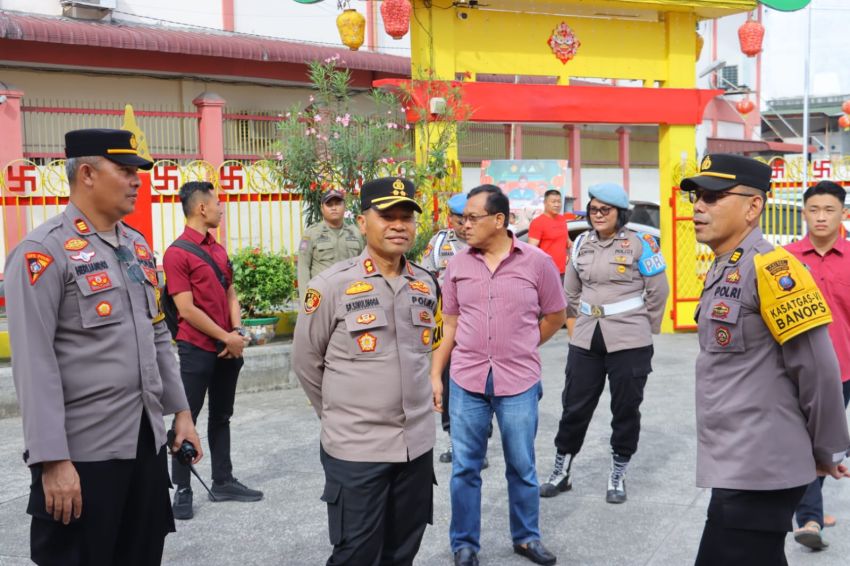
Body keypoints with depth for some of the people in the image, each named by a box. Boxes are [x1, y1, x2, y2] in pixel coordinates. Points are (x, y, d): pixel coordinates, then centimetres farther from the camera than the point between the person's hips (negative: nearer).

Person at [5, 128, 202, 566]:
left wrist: (180, 410, 13)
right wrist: (52, 459, -19)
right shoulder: (44, 252, -13)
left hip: (147, 439, 7)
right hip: (82, 452, -7)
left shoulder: (137, 246, 11)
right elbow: (34, 364, -17)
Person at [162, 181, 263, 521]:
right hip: (197, 348, -7)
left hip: (228, 348, 7)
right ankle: (182, 490, 12)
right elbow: (187, 309, -16)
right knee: (187, 418, 2)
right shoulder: (176, 253, -12)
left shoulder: (219, 249, 12)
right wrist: (226, 338, -14)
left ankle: (223, 482, 24)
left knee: (221, 416, 14)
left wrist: (238, 333, -2)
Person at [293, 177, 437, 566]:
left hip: (418, 444, 5)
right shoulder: (330, 286, -13)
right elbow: (307, 363, -2)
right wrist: (339, 414, 8)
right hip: (355, 449, -5)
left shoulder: (426, 286, 4)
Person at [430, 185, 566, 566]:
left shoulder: (537, 262, -5)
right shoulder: (457, 265, 2)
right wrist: (435, 374, 5)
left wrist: (519, 349, 7)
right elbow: (449, 325, 8)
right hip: (466, 381, 2)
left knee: (522, 467, 12)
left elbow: (555, 317, 7)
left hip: (519, 382, -1)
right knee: (465, 467, 9)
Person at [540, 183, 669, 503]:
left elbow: (658, 292, 0)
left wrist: (642, 331, 5)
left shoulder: (640, 244, -6)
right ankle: (561, 471, 22)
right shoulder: (581, 244, 8)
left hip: (628, 343, -4)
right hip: (585, 341, 4)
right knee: (574, 406, 8)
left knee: (625, 409, 7)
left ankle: (618, 476, 22)